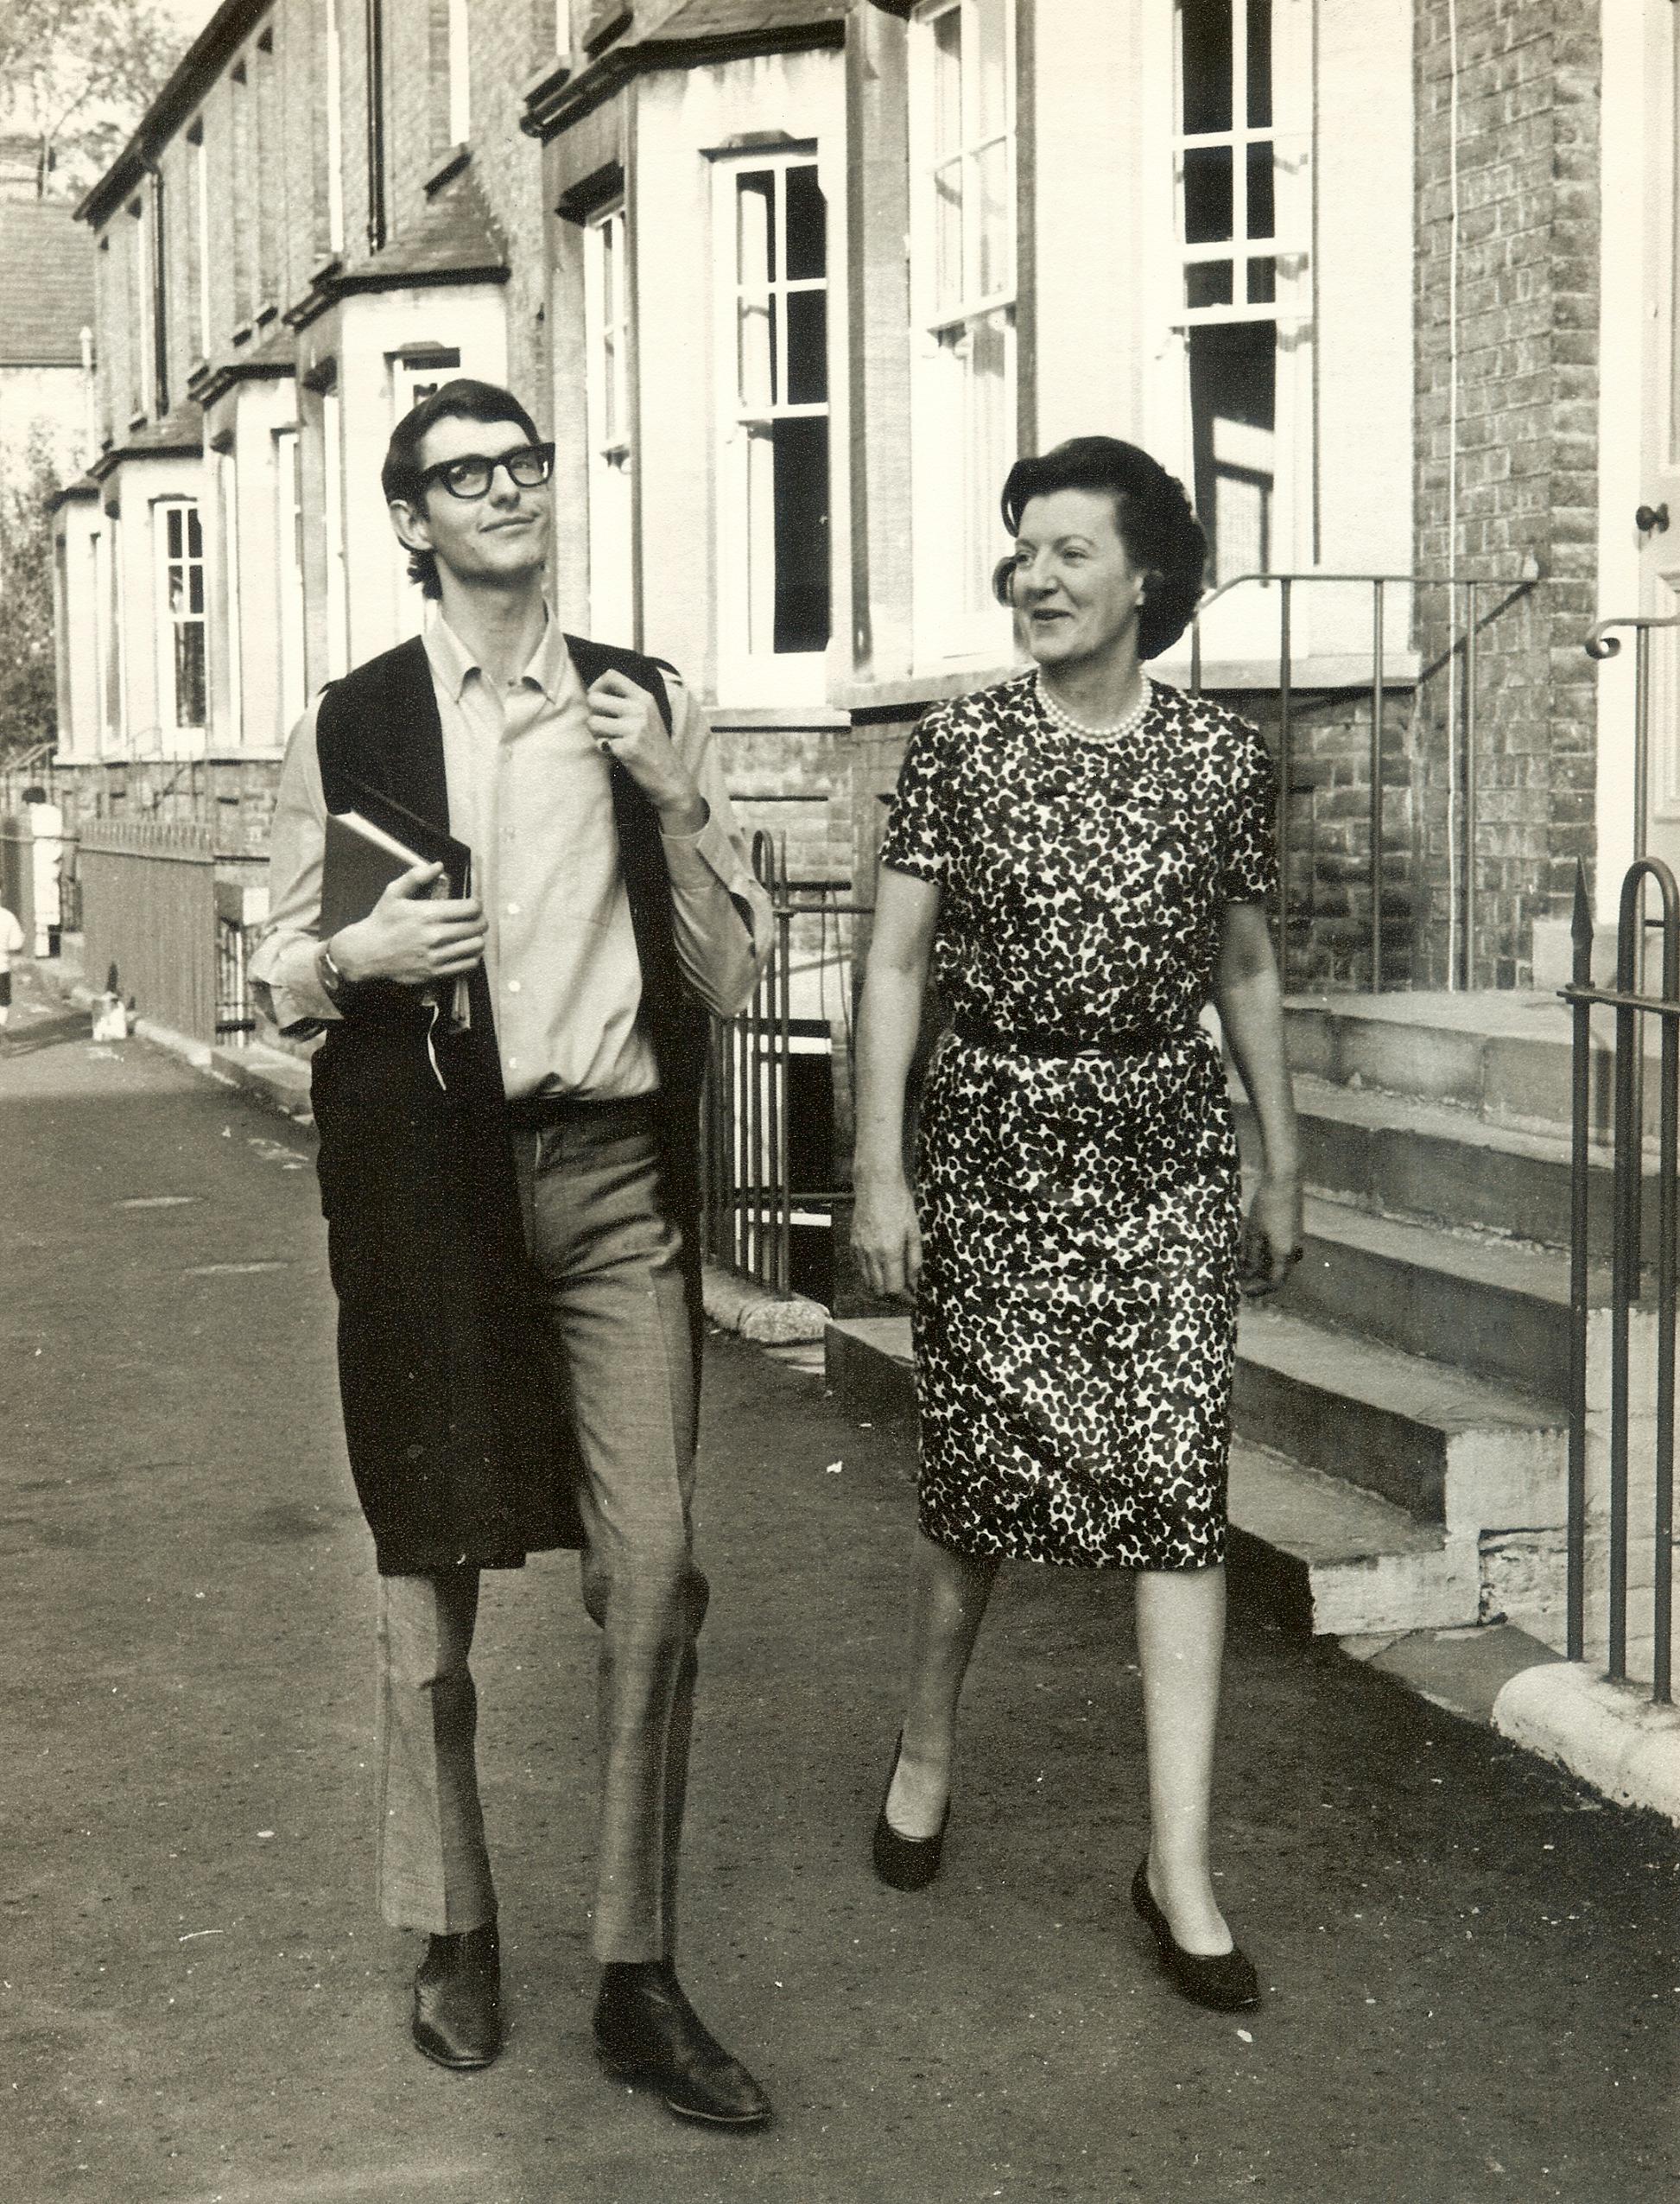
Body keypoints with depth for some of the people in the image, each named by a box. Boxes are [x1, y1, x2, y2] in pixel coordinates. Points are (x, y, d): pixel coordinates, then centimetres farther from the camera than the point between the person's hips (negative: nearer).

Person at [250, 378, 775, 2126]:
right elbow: (278, 976, 12)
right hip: (426, 1178, -1)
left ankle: (639, 1980, 9)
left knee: (654, 1570, -3)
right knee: (433, 1568, 7)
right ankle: (453, 1939, 26)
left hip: (618, 1173, 1)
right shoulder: (347, 727, 5)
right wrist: (361, 960, -10)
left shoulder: (646, 707, 9)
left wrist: (674, 804, -6)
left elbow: (731, 976, 8)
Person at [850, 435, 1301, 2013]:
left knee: (1176, 1481, -4)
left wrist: (1281, 1167, 14)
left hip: (1164, 1153, 1)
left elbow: (1245, 969, 13)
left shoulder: (1223, 758, 4)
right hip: (993, 1141, -1)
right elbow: (895, 965, 0)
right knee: (979, 1466, 7)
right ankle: (926, 1746, 34)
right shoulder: (959, 747, -1)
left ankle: (1180, 1859, 1)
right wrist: (878, 1169, -5)